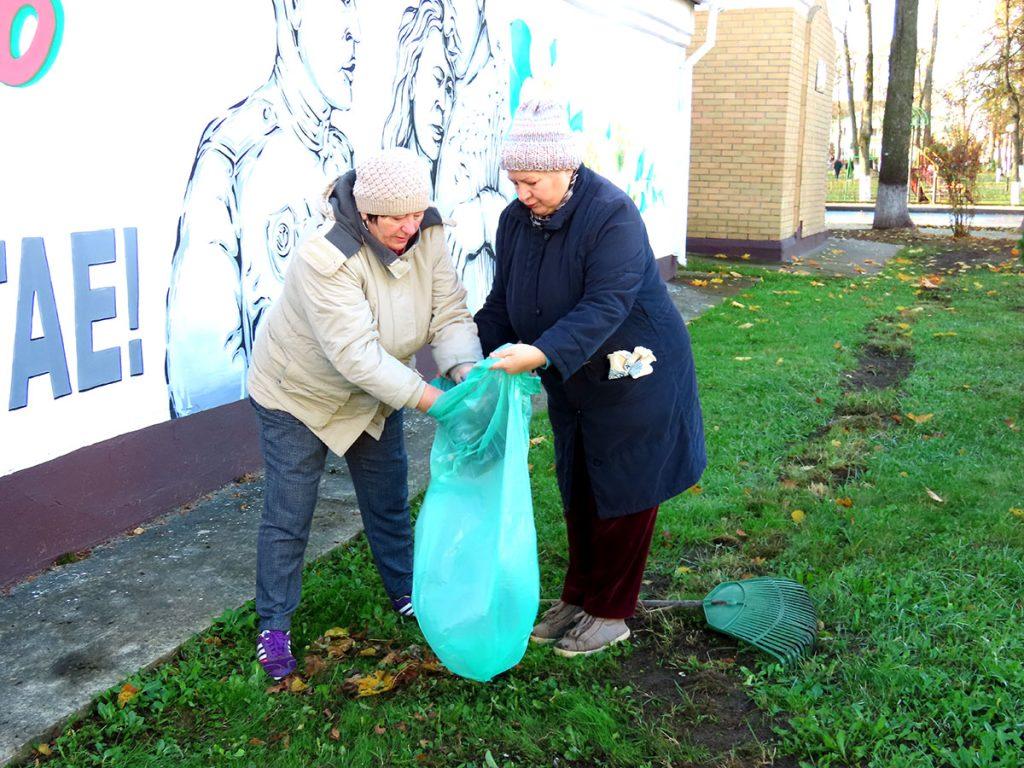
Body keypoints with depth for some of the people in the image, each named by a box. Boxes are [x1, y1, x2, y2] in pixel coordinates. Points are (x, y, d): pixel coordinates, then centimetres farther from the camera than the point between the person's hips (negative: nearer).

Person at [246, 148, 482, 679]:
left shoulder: (426, 237, -16)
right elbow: (357, 354, -40)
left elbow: (449, 316, -20)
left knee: (389, 503, 17)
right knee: (288, 516, 4)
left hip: (374, 395, 6)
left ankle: (406, 594, 40)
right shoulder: (327, 258, -36)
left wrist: (467, 372, -41)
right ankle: (273, 625, 23)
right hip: (297, 395, -5)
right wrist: (434, 399, -45)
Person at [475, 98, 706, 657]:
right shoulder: (515, 219, -1)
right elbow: (502, 302, 4)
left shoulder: (611, 213, -24)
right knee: (577, 491, 16)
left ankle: (610, 613, 18)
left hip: (632, 378, -7)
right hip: (571, 382, 7)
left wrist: (541, 353, -43)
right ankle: (579, 597, 31)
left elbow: (604, 307, -32)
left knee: (622, 495, 4)